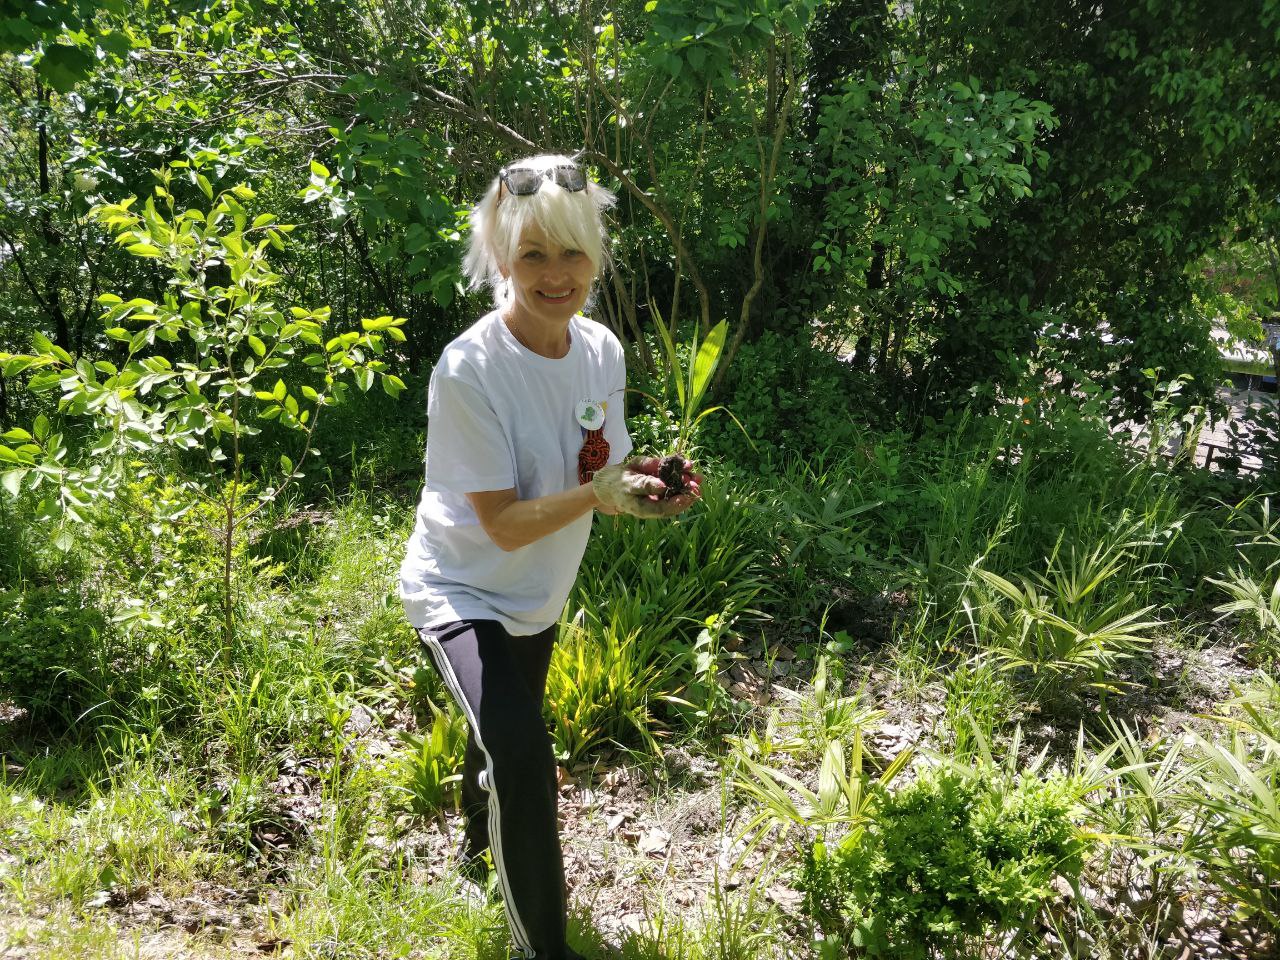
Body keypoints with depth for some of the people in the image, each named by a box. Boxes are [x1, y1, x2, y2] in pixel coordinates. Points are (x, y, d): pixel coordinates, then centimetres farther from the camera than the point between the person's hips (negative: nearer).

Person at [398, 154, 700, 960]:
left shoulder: (602, 350, -10)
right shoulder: (469, 370, -28)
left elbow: (600, 478, 0)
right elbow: (505, 525, -26)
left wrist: (645, 484, -21)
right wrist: (599, 491, -40)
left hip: (539, 597, 6)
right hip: (461, 594, -6)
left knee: (505, 744, 27)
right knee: (521, 751, -28)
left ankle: (480, 847, 61)